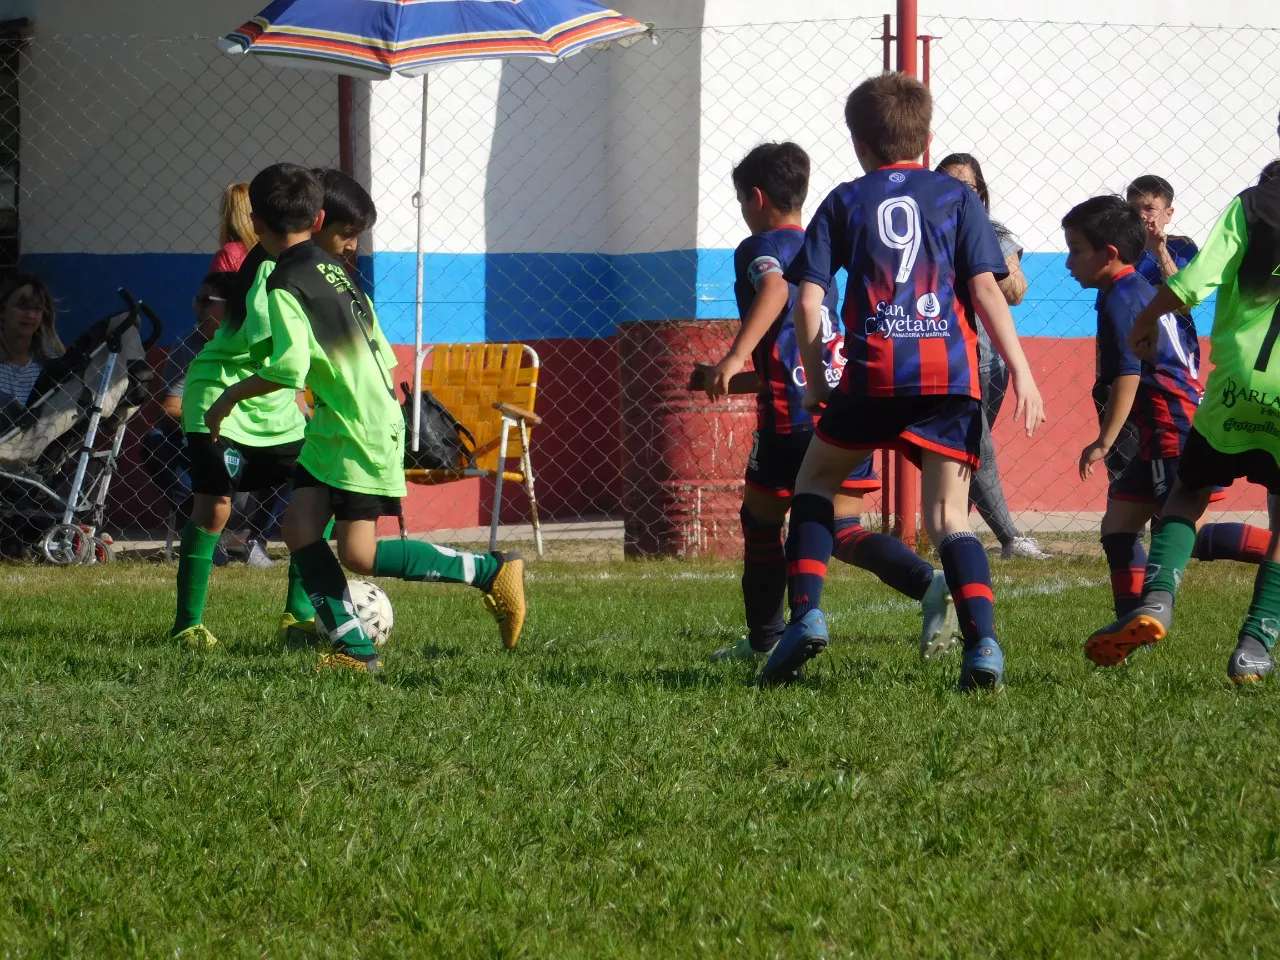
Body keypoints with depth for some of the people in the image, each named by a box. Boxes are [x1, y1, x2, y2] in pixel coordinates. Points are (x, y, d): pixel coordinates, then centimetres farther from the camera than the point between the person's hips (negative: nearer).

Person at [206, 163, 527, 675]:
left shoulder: (286, 285, -15)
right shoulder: (335, 270, 12)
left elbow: (289, 368, -26)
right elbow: (383, 353, 15)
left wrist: (231, 397, -13)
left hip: (361, 430, -9)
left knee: (359, 554, -9)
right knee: (299, 523, 0)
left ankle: (491, 572, -1)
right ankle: (353, 648, -5)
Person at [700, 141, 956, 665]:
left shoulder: (760, 248, -1)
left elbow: (775, 290, -26)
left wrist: (735, 356, -36)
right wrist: (742, 379, 45)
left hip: (793, 415, -6)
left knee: (760, 519, 13)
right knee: (843, 530, -1)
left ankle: (765, 638, 19)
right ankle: (928, 584, -26)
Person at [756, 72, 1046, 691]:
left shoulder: (844, 202, 12)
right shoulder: (957, 197, 12)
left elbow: (807, 299, 6)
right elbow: (985, 289, 2)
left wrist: (814, 379, 15)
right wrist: (1020, 370, 2)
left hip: (873, 373, -1)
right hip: (949, 373, 1)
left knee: (816, 479, 22)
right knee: (948, 517, 4)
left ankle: (805, 613, 7)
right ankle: (982, 642, -17)